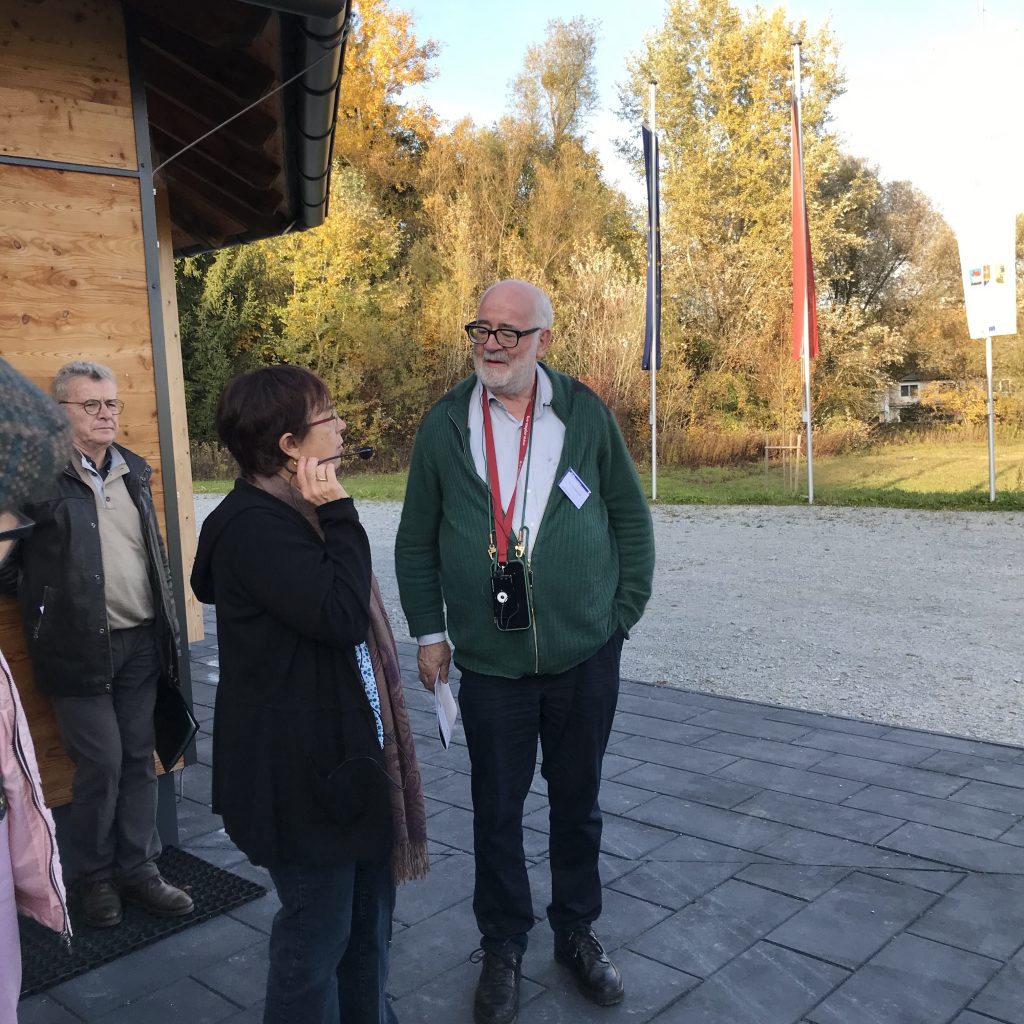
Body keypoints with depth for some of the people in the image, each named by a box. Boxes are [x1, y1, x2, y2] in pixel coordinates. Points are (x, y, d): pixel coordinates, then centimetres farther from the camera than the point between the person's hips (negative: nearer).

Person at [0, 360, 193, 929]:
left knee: (140, 759, 12)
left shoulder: (135, 471, 11)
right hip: (81, 646, -5)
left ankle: (140, 869, 26)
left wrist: (168, 628, 16)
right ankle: (97, 877, 22)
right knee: (101, 763, 0)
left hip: (141, 642, 5)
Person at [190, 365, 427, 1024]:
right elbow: (341, 616, -29)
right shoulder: (256, 525, -22)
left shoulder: (292, 511, 11)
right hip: (301, 770, -10)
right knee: (320, 928, 7)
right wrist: (340, 514, -22)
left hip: (338, 750, 10)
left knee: (369, 910, 22)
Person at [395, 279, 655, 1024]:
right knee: (497, 812, 9)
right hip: (490, 662, 0)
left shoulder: (585, 414, -3)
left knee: (578, 802, 15)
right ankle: (503, 948, 31)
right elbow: (416, 541, 4)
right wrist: (429, 633, 1)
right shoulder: (445, 425, -3)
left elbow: (631, 517, 3)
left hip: (585, 656, 0)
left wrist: (623, 613, 1)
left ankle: (577, 932, 36)